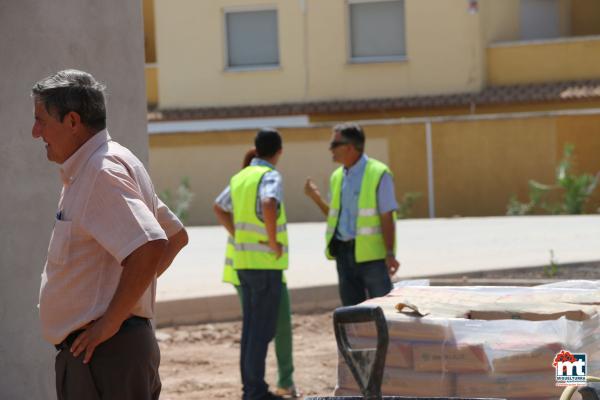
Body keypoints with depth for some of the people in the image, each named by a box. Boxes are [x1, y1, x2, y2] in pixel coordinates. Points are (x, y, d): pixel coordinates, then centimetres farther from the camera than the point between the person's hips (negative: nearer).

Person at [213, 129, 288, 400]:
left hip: (244, 261, 8)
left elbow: (219, 208, 27)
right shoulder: (270, 177, -13)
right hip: (266, 263, -8)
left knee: (251, 326, 13)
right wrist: (274, 241, -21)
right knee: (262, 328, -5)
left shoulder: (241, 177, 12)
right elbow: (268, 205, -34)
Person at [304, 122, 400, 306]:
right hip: (343, 252, 7)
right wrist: (316, 198, 6)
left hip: (371, 254, -7)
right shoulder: (337, 176, 12)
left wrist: (390, 254, -18)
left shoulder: (378, 173, -8)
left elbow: (387, 217, -11)